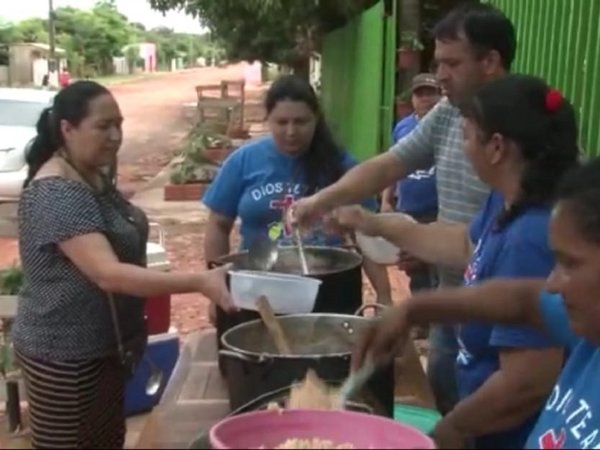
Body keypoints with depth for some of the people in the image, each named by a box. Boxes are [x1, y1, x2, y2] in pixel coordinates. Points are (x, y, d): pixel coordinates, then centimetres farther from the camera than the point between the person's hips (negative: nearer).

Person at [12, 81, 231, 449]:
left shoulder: (94, 178, 5)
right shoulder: (56, 193, -24)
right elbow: (108, 274, -34)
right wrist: (199, 283, -38)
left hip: (103, 344, 9)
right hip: (65, 355, -9)